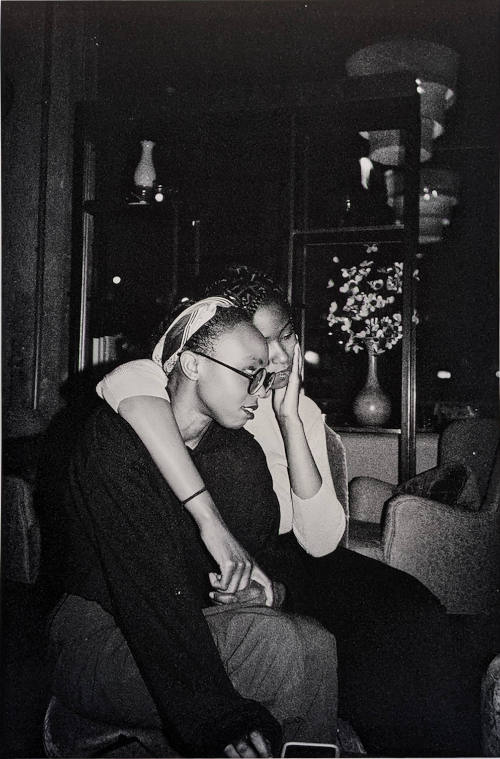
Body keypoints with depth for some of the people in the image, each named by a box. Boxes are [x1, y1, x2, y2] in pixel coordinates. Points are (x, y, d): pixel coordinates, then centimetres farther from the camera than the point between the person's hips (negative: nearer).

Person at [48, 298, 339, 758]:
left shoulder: (244, 454, 5)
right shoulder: (114, 438, -15)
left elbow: (265, 552, 12)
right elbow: (147, 584, -26)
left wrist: (262, 589, -13)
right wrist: (215, 716, -33)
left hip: (200, 634, 6)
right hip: (101, 643, -6)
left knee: (314, 642, -23)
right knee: (280, 643, -29)